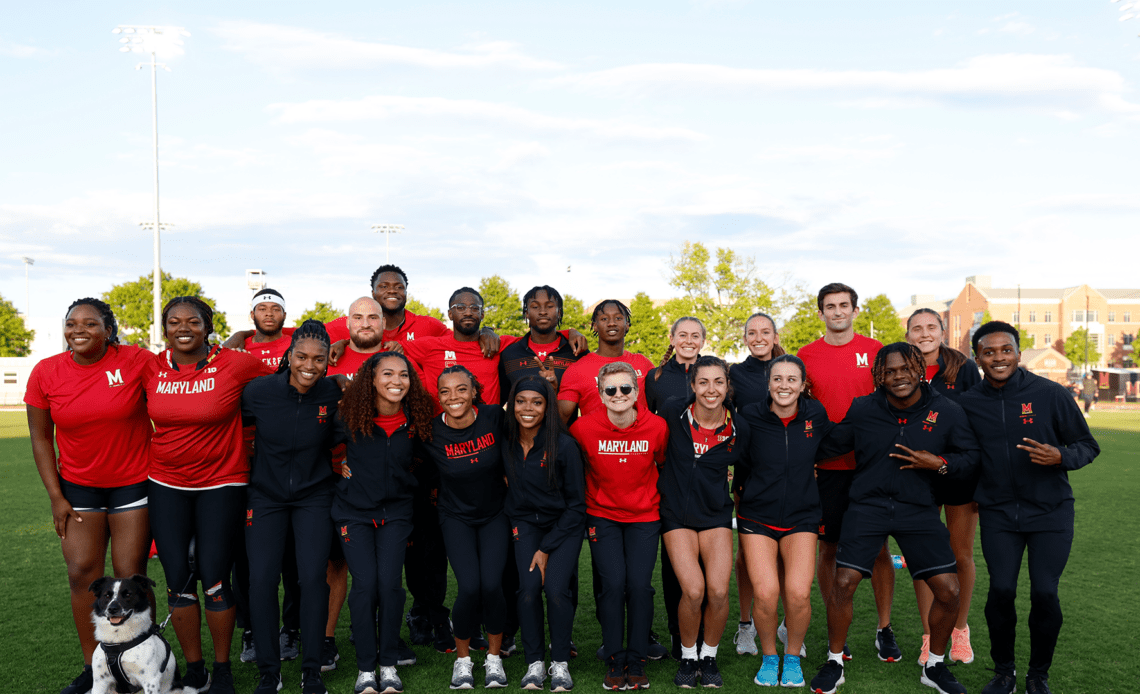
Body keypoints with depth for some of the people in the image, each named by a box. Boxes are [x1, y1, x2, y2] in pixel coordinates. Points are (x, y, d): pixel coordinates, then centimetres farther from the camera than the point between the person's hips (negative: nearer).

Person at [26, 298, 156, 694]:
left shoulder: (136, 361, -12)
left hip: (133, 483, -3)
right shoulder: (45, 373, -3)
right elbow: (41, 438, 4)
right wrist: (56, 496, -1)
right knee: (82, 573, 1)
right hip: (78, 486, 3)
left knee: (130, 577, 0)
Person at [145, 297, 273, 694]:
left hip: (220, 484, -3)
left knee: (214, 578, 0)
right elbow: (140, 415, 17)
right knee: (177, 578, 6)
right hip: (166, 485, 3)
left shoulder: (235, 365, -10)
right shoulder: (152, 369, 0)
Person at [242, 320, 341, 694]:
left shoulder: (332, 393, -11)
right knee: (261, 579, -6)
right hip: (266, 494, 0)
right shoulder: (258, 390, -14)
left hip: (314, 496, 0)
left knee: (313, 577, -8)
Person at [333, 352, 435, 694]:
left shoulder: (415, 420, -6)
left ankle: (389, 665, 8)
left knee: (390, 584, -9)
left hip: (396, 512, 1)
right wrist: (340, 467, 3)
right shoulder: (351, 416, -11)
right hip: (354, 511, -1)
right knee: (365, 585, -9)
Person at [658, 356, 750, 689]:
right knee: (693, 591, -17)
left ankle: (709, 657, 13)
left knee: (718, 590, -14)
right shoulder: (673, 412, -10)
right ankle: (688, 656, 10)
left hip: (716, 514, 1)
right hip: (677, 514, -1)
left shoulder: (737, 428, -5)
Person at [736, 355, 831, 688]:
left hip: (801, 516, 1)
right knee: (765, 593, -17)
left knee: (798, 592, -16)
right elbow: (738, 463, 8)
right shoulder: (751, 417, -6)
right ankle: (769, 658, 11)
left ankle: (793, 657, 12)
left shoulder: (815, 415, -1)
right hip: (757, 516, -1)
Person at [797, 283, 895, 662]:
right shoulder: (806, 355, 4)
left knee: (879, 547, 3)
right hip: (826, 465, 0)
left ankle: (884, 629, 17)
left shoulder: (875, 350, 3)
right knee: (828, 548, 5)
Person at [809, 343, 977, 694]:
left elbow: (972, 455, 3)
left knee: (949, 591, -4)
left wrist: (939, 462, -14)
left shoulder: (947, 412, -3)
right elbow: (828, 446, 10)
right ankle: (834, 662, 12)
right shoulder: (862, 409, -1)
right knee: (843, 584, -11)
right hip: (868, 504, -1)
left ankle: (935, 666, 22)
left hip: (919, 509, 1)